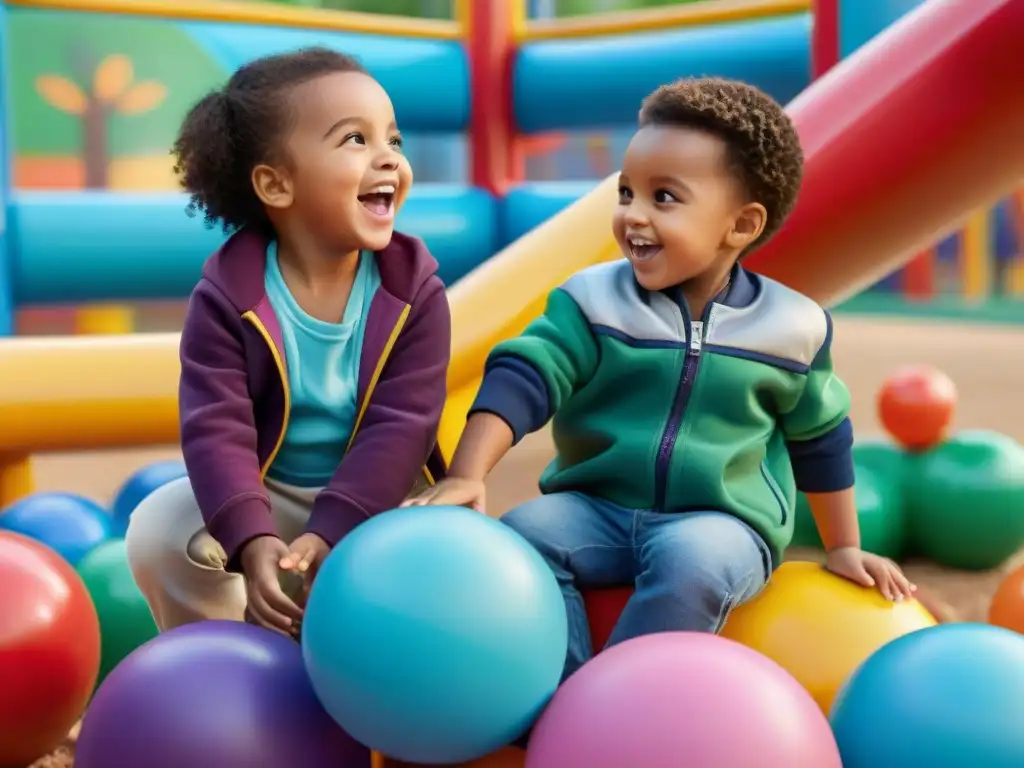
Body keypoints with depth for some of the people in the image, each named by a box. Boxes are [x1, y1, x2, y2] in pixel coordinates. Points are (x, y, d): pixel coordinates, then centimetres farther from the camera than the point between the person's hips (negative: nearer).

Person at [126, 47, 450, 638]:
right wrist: (252, 540, -41)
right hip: (268, 497, 0)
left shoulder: (415, 291, -14)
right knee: (159, 530, -21)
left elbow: (401, 426, -21)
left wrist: (332, 532, -33)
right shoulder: (228, 296, -15)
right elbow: (216, 429, -24)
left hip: (376, 500, 0)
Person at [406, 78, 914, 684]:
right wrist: (468, 476, -29)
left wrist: (843, 549, 17)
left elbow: (819, 439, 12)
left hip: (722, 524, -2)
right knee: (518, 536, -24)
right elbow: (522, 379, -14)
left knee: (690, 561, -34)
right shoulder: (591, 300, -4)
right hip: (596, 507, 2)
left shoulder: (790, 325, -2)